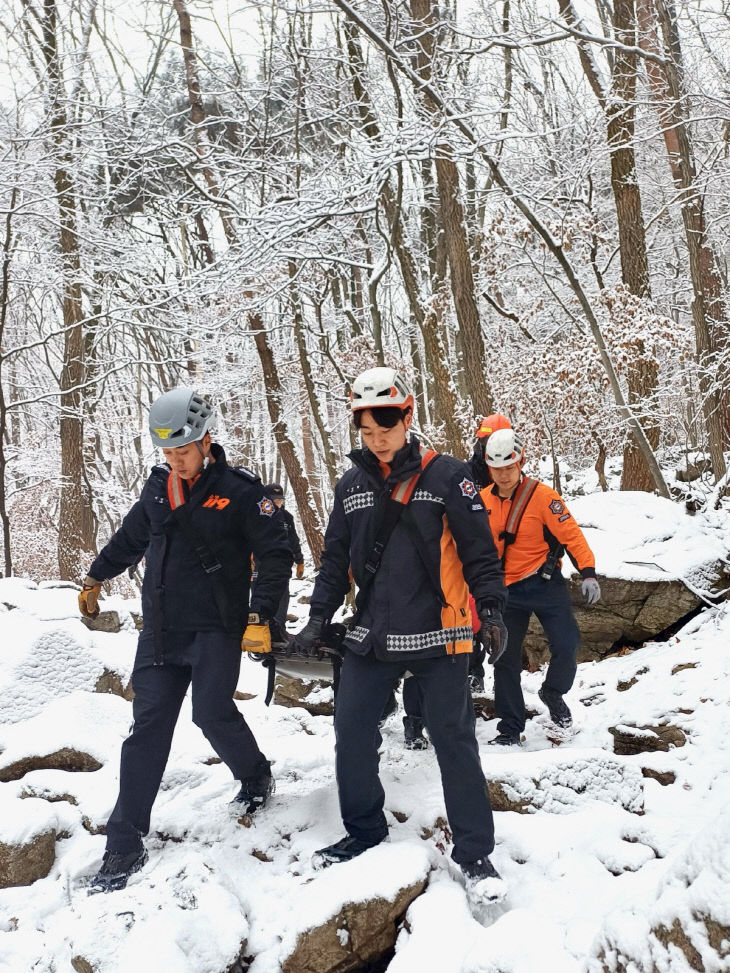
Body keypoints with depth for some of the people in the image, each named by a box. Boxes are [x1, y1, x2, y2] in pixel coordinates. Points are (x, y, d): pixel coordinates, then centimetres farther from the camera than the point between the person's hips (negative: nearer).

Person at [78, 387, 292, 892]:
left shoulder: (240, 490, -9)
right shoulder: (159, 486, 7)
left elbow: (275, 554, -8)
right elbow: (130, 537, 24)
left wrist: (260, 615, -16)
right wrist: (96, 578, 34)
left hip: (216, 628, -5)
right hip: (161, 629, 5)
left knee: (213, 713, -11)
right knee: (148, 726, 2)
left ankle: (256, 776, 23)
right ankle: (125, 845, 7)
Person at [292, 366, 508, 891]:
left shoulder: (445, 476, -5)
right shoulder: (352, 485, 9)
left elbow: (478, 548, -4)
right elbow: (335, 557, 15)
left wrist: (491, 606, -13)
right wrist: (319, 618, 10)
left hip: (436, 634, -4)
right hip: (371, 635, 5)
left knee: (454, 740, 1)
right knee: (352, 735, 8)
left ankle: (475, 850, 15)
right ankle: (364, 830, 29)